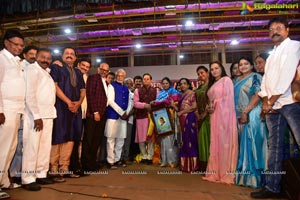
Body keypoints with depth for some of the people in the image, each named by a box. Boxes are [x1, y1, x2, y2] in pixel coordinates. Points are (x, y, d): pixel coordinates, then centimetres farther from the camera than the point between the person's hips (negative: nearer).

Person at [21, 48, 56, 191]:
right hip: (35, 114, -8)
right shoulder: (33, 69, -5)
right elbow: (30, 94, -14)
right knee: (32, 147, -3)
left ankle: (41, 175, 20)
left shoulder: (46, 72, 20)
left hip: (48, 114, 8)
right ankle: (28, 179, 6)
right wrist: (37, 116, -18)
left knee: (45, 147, 10)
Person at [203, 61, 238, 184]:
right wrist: (209, 107, 3)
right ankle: (215, 173, 9)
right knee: (215, 143, 5)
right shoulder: (212, 84, 23)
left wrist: (215, 104, -8)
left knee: (225, 141, -7)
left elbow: (228, 97, -9)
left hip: (224, 114, -7)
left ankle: (227, 174, -2)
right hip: (214, 116, 7)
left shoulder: (226, 79, 2)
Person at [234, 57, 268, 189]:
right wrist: (238, 114, 9)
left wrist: (246, 111, -19)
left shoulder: (255, 77, -1)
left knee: (252, 143, -5)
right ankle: (244, 174, 18)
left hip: (252, 115, -7)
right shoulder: (238, 80, 20)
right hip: (240, 116, 7)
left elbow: (258, 95, -13)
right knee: (244, 144, 9)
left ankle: (254, 176, 4)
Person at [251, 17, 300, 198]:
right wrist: (265, 100, -1)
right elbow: (265, 80, 15)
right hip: (272, 105, 7)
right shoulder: (272, 55, 24)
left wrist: (272, 100, -12)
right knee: (274, 146, 7)